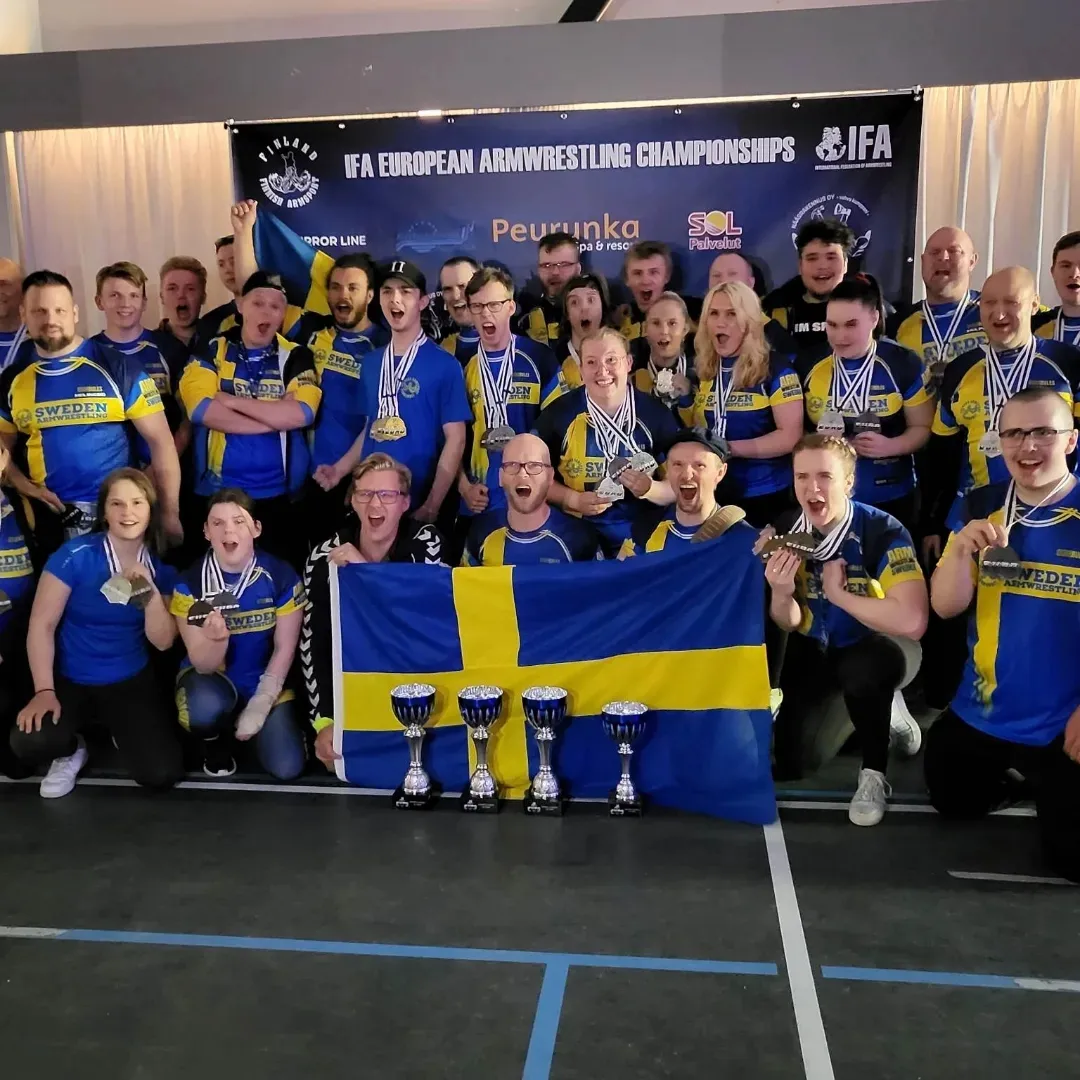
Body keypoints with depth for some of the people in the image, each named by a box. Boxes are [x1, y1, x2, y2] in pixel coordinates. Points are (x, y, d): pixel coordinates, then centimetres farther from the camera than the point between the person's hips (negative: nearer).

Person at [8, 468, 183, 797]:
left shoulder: (160, 567, -4)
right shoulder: (75, 556, -13)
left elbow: (162, 641, -6)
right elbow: (41, 625, -10)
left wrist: (150, 591, -21)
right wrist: (44, 691, -18)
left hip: (131, 683, 2)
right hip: (70, 682, -2)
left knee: (162, 774, -16)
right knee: (29, 743, -31)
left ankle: (121, 733, 18)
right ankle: (72, 750, 7)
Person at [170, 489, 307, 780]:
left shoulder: (281, 576, -15)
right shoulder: (190, 584, -16)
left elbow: (284, 649, -7)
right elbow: (203, 665, -18)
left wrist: (260, 705, -13)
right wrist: (216, 639, -41)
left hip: (265, 682, 1)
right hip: (212, 679, -1)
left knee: (287, 767, -14)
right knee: (207, 708, -38)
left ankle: (249, 721, 20)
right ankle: (216, 742, 2)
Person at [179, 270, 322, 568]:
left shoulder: (295, 356, 3)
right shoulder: (211, 351, 3)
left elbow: (301, 414, -14)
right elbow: (201, 409, -13)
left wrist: (233, 401, -12)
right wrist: (276, 418, -13)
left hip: (279, 494, 0)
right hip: (217, 491, 0)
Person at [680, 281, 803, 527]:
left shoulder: (775, 368, -9)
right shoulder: (701, 369, 6)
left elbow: (791, 436, -15)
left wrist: (730, 448, -21)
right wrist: (682, 399, -4)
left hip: (764, 496, -5)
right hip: (711, 495, 5)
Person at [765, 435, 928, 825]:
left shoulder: (882, 531, -26)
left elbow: (912, 621, -40)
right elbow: (790, 624, -1)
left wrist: (838, 593, -27)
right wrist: (781, 594, -25)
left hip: (875, 646, -4)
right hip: (819, 648, 5)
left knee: (862, 670, -38)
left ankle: (874, 774, -12)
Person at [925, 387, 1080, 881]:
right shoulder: (981, 507, -3)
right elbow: (945, 606, -6)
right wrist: (961, 548, -25)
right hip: (980, 714, 4)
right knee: (953, 804, 20)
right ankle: (1013, 775, 44)